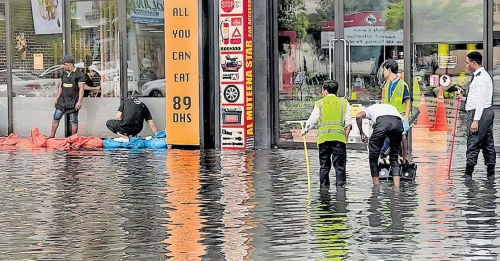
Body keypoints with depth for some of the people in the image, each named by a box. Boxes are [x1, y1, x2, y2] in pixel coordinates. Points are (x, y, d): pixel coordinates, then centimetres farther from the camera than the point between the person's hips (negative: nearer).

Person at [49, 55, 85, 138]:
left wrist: (79, 101, -17)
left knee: (73, 121, -1)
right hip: (63, 100, 6)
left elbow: (81, 88, -11)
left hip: (73, 102, -6)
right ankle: (52, 136, 12)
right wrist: (56, 99, 14)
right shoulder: (64, 74, 13)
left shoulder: (79, 74, -7)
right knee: (56, 118, 5)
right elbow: (60, 87, 18)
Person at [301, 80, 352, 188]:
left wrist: (305, 130, 25)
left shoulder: (319, 103, 9)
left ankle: (324, 185, 9)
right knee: (339, 164, 0)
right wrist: (346, 134, 8)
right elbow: (348, 122, 5)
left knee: (324, 164, 8)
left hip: (323, 136, 0)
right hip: (339, 136, 0)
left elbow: (312, 119, 10)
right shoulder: (343, 102, 11)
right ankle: (340, 184, -7)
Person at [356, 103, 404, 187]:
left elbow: (359, 116, 12)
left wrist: (361, 133, 22)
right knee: (394, 158, 17)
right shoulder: (392, 107, 44)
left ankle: (376, 186, 16)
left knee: (373, 156, 13)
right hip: (398, 123, 3)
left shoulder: (372, 108, 37)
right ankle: (397, 188, 5)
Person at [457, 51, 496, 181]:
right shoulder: (481, 75, 17)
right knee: (488, 145, 11)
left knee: (473, 145, -8)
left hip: (479, 113, -11)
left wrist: (475, 120, -23)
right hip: (486, 112, 11)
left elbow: (481, 100, -21)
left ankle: (468, 175, -6)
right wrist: (465, 99, 18)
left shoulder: (481, 77, -15)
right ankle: (490, 174, 15)